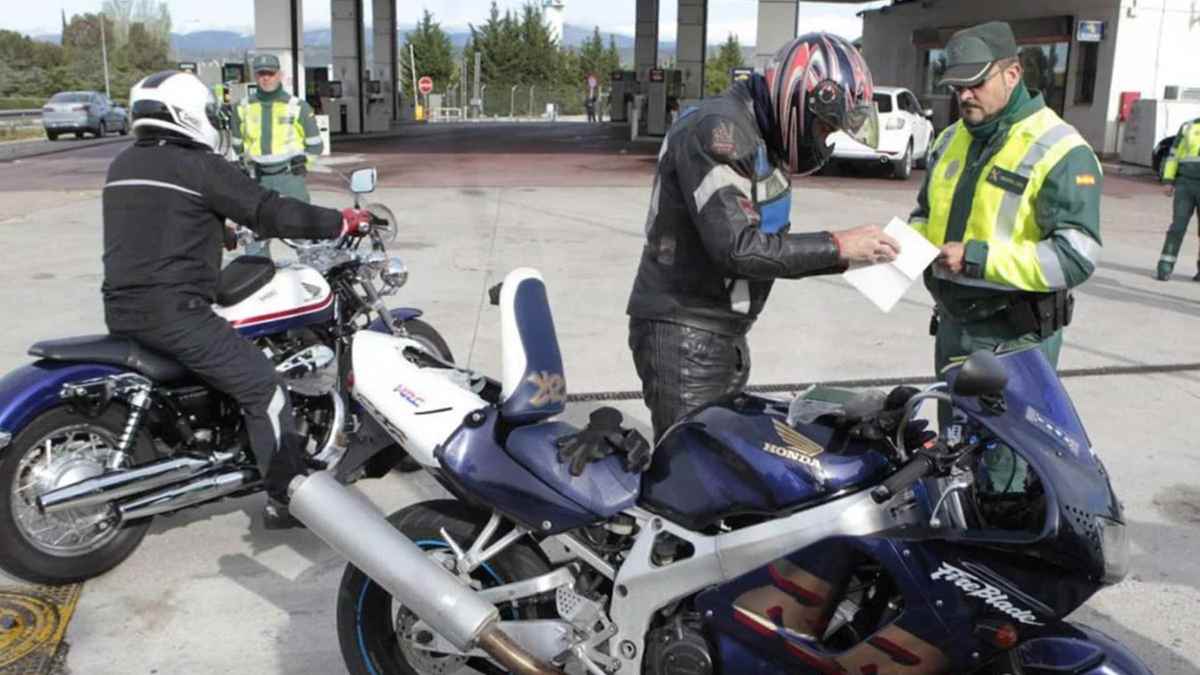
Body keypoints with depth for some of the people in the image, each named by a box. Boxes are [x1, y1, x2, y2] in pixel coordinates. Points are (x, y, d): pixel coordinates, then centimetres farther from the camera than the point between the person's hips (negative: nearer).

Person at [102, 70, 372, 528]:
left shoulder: (122, 165, 15)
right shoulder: (198, 166, -10)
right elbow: (269, 212, -11)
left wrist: (220, 229, 42)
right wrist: (341, 222, -2)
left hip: (121, 310, 9)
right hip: (173, 312, -9)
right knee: (262, 388, -2)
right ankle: (289, 499, 0)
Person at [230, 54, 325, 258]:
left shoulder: (298, 107, 1)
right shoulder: (244, 108, 9)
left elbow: (315, 145, 7)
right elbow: (238, 143, 21)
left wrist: (301, 163, -2)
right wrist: (249, 165, 11)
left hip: (290, 177, -3)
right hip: (258, 179, 3)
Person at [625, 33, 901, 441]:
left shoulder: (764, 139, 13)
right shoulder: (717, 130, -18)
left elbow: (767, 247, 15)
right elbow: (738, 247, -27)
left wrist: (847, 256, 1)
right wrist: (836, 246, -19)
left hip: (726, 335, 10)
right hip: (683, 336, -10)